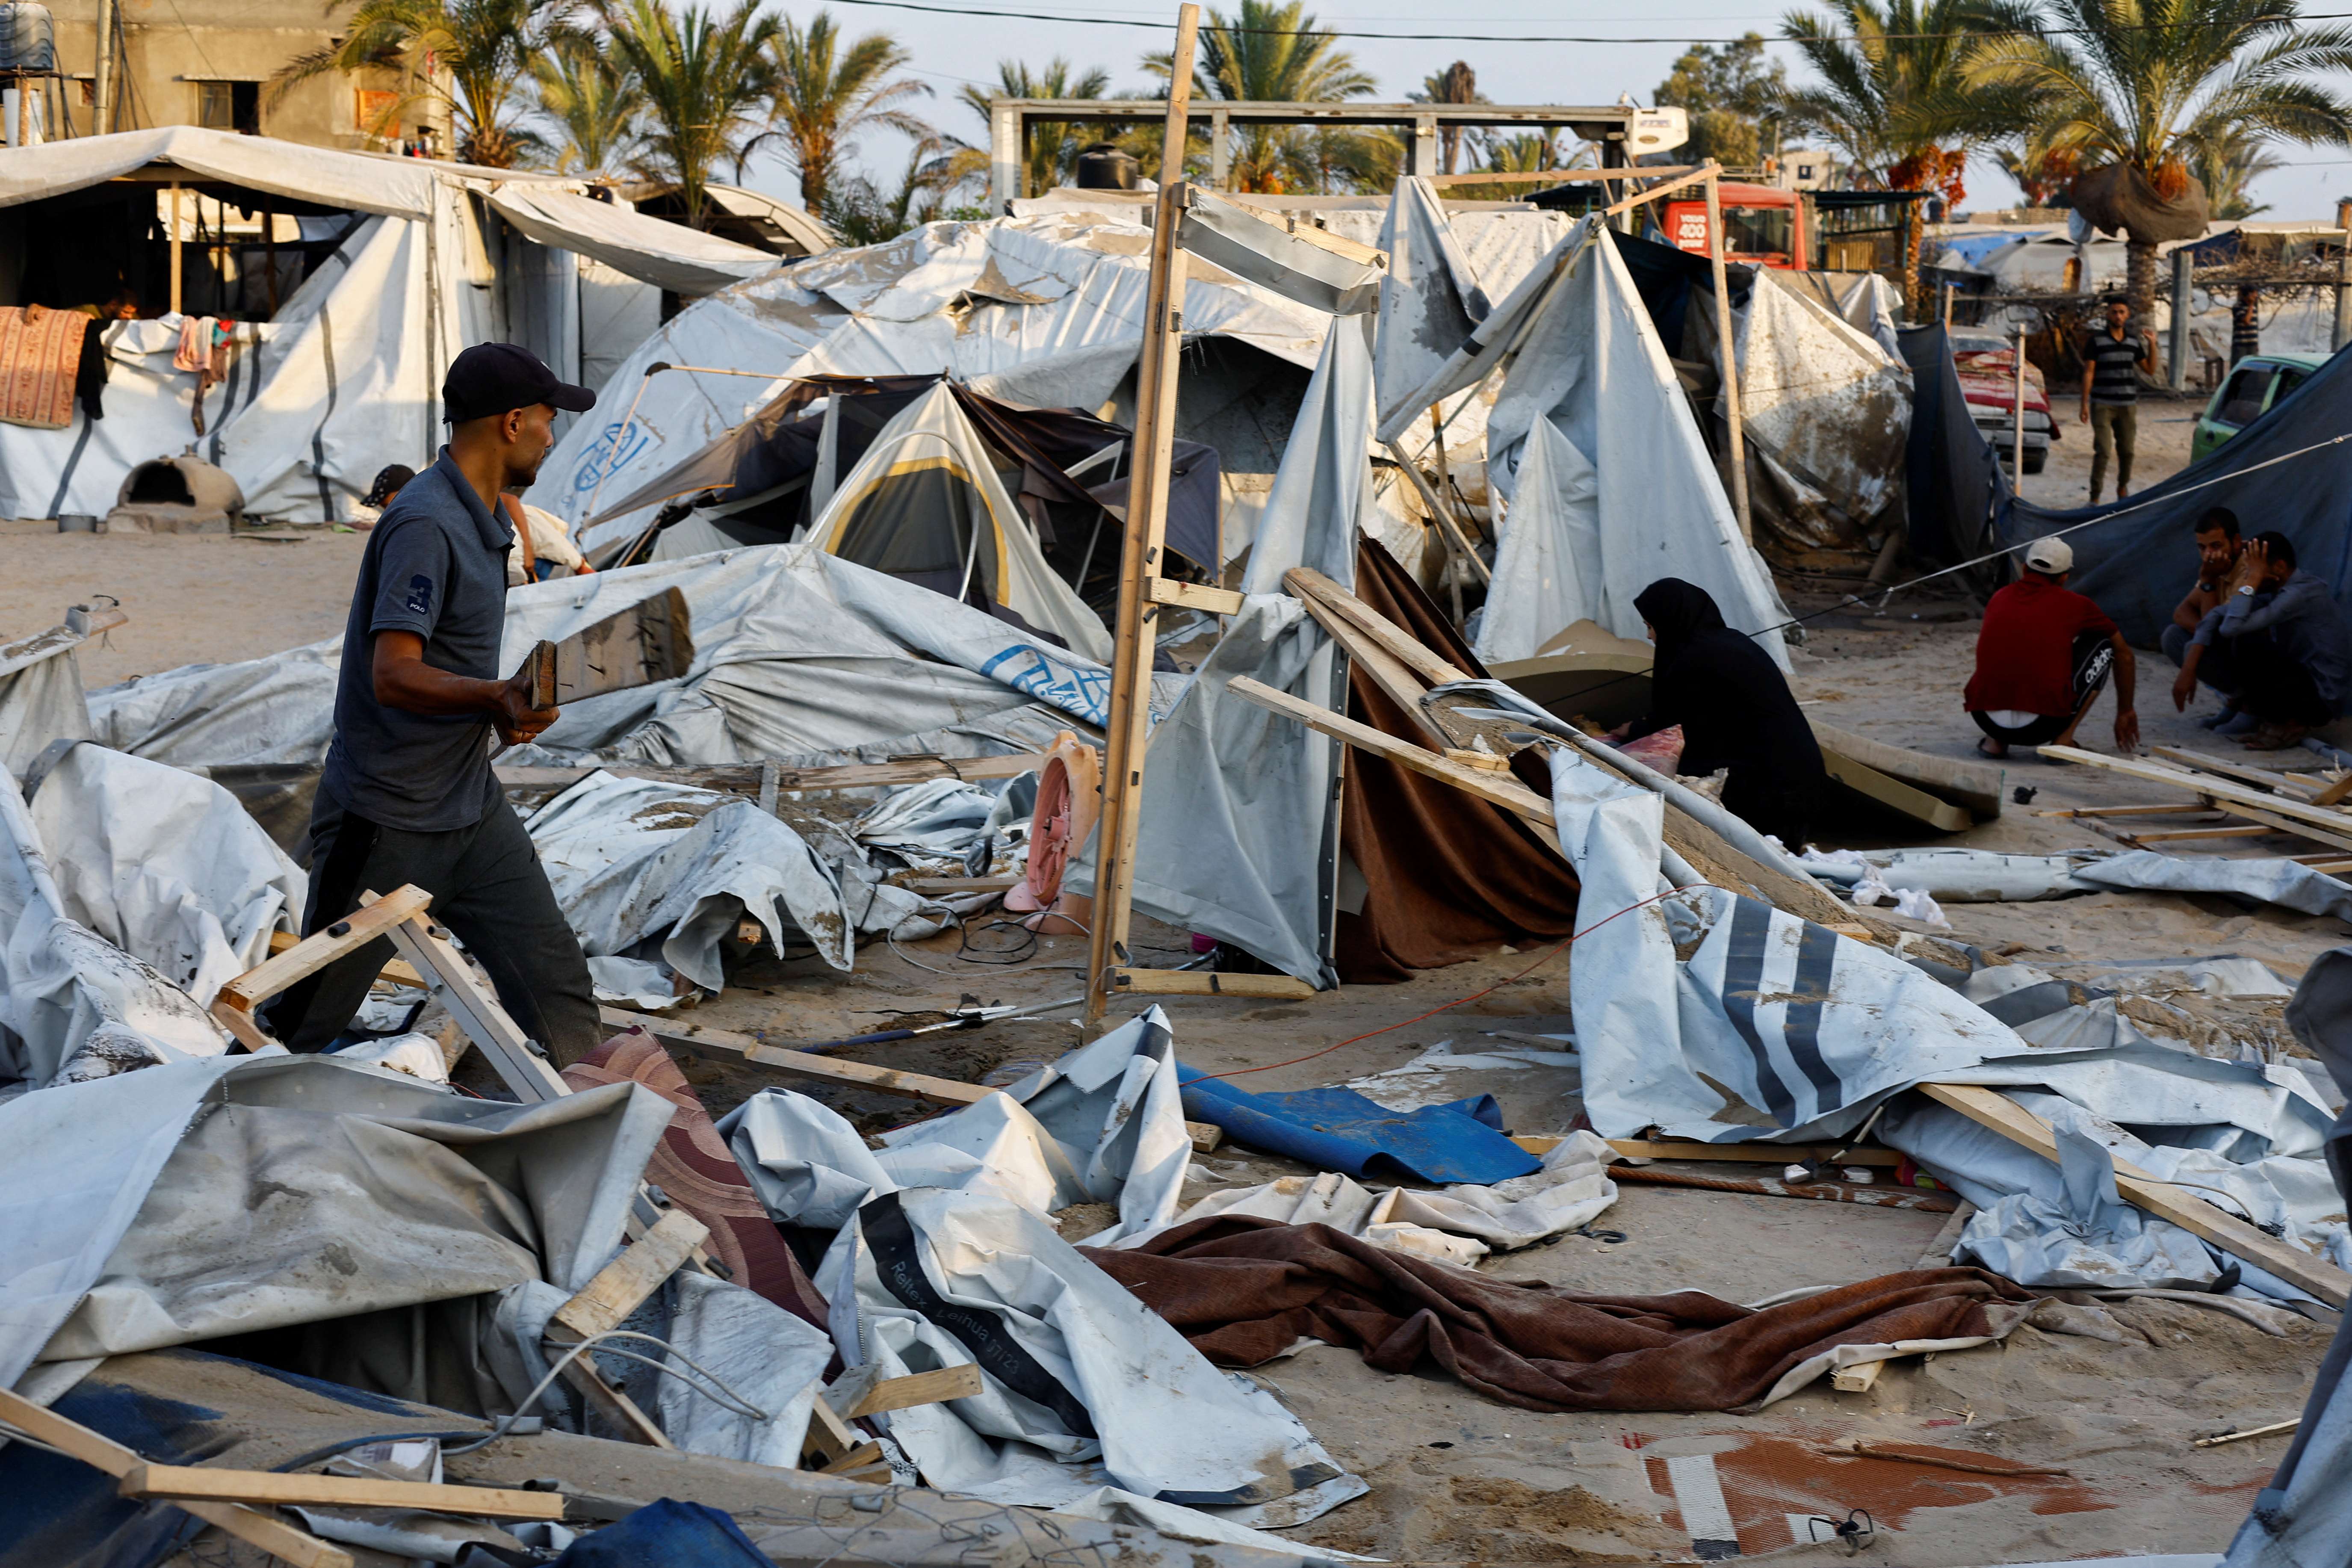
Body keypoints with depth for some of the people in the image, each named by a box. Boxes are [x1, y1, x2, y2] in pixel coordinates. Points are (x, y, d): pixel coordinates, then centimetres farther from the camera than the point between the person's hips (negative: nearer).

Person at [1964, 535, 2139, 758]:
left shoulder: (2000, 599, 17)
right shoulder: (2074, 604, 8)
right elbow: (2124, 652, 24)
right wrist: (2125, 713, 40)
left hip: (1986, 720, 4)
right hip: (2043, 725, -4)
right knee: (2102, 646, 17)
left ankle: (1996, 740, 16)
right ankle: (2063, 739, 8)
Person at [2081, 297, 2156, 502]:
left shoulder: (2134, 341, 7)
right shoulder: (2096, 340, -5)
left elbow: (2151, 370, 11)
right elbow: (2088, 373, -5)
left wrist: (2152, 345, -2)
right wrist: (2084, 404, -10)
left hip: (2128, 406, 4)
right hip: (2102, 405, -4)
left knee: (2127, 451, 9)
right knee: (2103, 451, -13)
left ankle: (2123, 488, 32)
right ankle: (2094, 498, -9)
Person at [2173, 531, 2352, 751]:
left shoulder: (2302, 593, -22)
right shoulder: (2273, 591, 5)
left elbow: (2232, 628, -30)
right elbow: (2216, 618, 1)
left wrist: (2251, 581, -20)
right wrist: (2189, 668, -10)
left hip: (2319, 698, -8)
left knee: (2244, 641, -27)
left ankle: (2287, 723, -11)